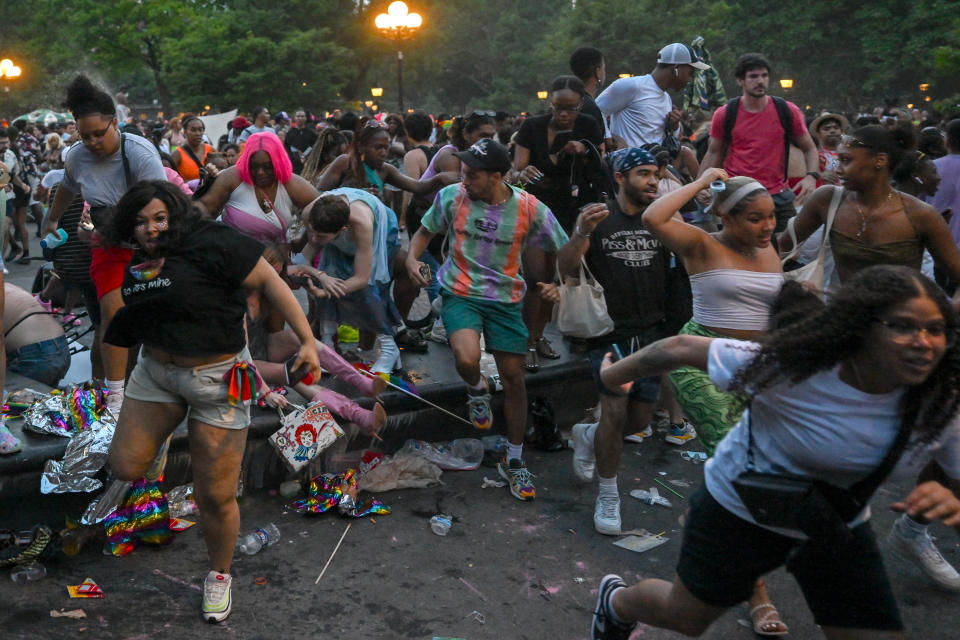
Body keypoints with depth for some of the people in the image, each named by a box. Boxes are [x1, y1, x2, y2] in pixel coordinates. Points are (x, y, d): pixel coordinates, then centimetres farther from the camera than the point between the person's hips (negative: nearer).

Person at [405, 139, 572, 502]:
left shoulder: (528, 208, -10)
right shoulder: (452, 197, -8)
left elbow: (564, 251, 0)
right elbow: (426, 230, 9)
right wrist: (412, 256, -10)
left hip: (505, 299, 1)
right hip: (460, 294, -1)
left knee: (513, 378, 4)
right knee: (467, 359, -29)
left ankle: (514, 462, 24)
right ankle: (477, 391, 12)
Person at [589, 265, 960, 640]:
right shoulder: (795, 368, -34)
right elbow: (680, 349, -25)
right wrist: (607, 379, -13)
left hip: (839, 531, 4)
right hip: (740, 511, -3)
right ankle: (617, 601, 53)